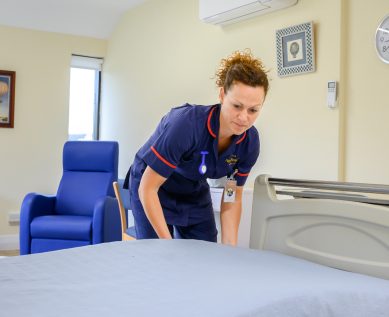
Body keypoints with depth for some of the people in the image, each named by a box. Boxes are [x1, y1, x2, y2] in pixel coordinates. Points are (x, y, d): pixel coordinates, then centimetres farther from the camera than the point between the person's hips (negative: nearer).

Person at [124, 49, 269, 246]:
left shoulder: (250, 142, -19)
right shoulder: (186, 123, -35)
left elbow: (232, 199, -6)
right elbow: (147, 188, -29)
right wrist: (168, 244, -27)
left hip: (196, 194, 5)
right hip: (155, 190, -4)